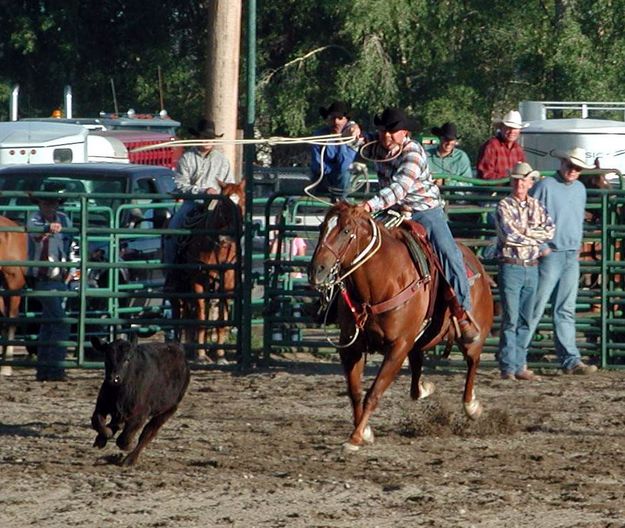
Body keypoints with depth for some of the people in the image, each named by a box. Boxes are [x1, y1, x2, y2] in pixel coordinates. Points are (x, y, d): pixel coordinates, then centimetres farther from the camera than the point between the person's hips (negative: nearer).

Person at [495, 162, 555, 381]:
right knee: (510, 319, -7)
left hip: (532, 267, 5)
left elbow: (550, 231, -1)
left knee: (525, 320, 8)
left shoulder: (537, 206, 12)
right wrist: (536, 237, -6)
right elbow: (509, 235, -15)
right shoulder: (504, 206, -2)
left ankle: (520, 365, 13)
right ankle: (508, 367, -5)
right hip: (511, 266, -5)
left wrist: (525, 231, -11)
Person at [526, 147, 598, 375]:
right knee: (535, 307, -6)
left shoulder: (580, 189, 14)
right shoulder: (545, 186, -7)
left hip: (572, 257, 6)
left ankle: (571, 360, 5)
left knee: (566, 312, 6)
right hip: (550, 254, -6)